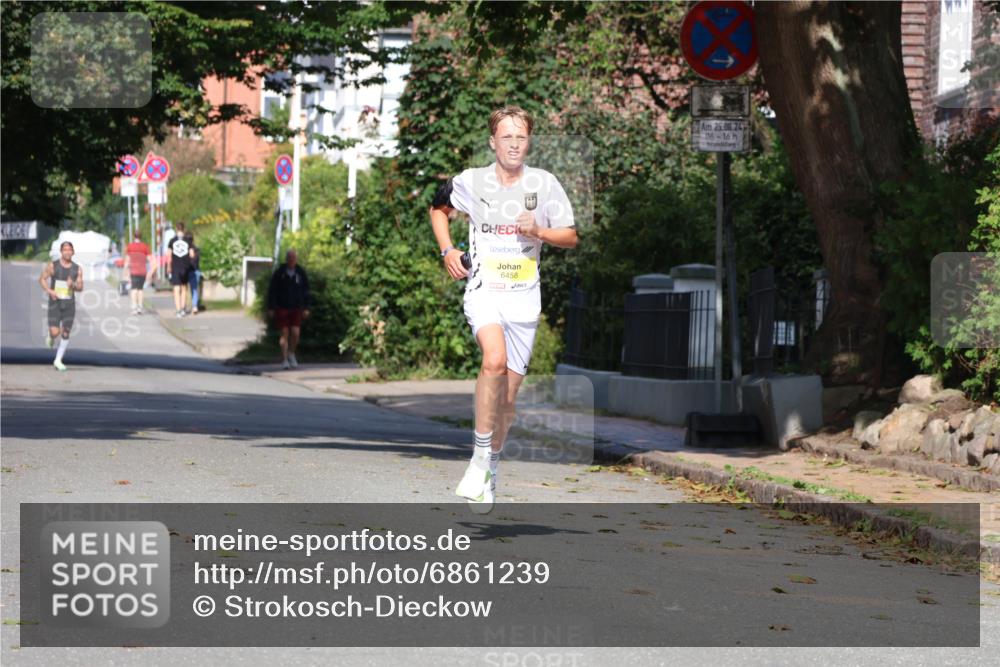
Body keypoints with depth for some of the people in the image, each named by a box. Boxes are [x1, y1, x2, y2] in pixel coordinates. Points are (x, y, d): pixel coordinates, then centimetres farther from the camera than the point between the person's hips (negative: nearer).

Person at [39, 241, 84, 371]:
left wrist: (73, 285, -18)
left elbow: (80, 287, 5)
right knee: (55, 332, -12)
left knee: (65, 333, 1)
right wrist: (49, 290, -12)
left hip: (69, 303, 2)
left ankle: (58, 361, 13)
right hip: (55, 303, -2)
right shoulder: (52, 266, -3)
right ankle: (50, 337, 27)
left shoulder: (77, 269, 2)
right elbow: (42, 279, 5)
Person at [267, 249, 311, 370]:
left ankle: (291, 354, 19)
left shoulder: (301, 273, 4)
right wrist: (271, 308, -3)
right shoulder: (279, 273, -2)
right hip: (282, 308, -1)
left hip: (296, 309, 1)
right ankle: (284, 360, 4)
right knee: (285, 333, -3)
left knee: (295, 333, -7)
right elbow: (271, 291, 1)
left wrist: (306, 308, 3)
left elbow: (306, 291, 9)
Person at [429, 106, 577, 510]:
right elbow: (438, 209, 20)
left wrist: (538, 231, -11)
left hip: (524, 296, 2)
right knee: (495, 360, -30)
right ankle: (480, 457, -20)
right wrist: (447, 252, 5)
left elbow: (571, 237, 8)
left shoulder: (544, 184, 2)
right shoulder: (471, 182, 1)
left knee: (508, 392, 5)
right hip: (483, 290, -2)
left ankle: (490, 469, 25)